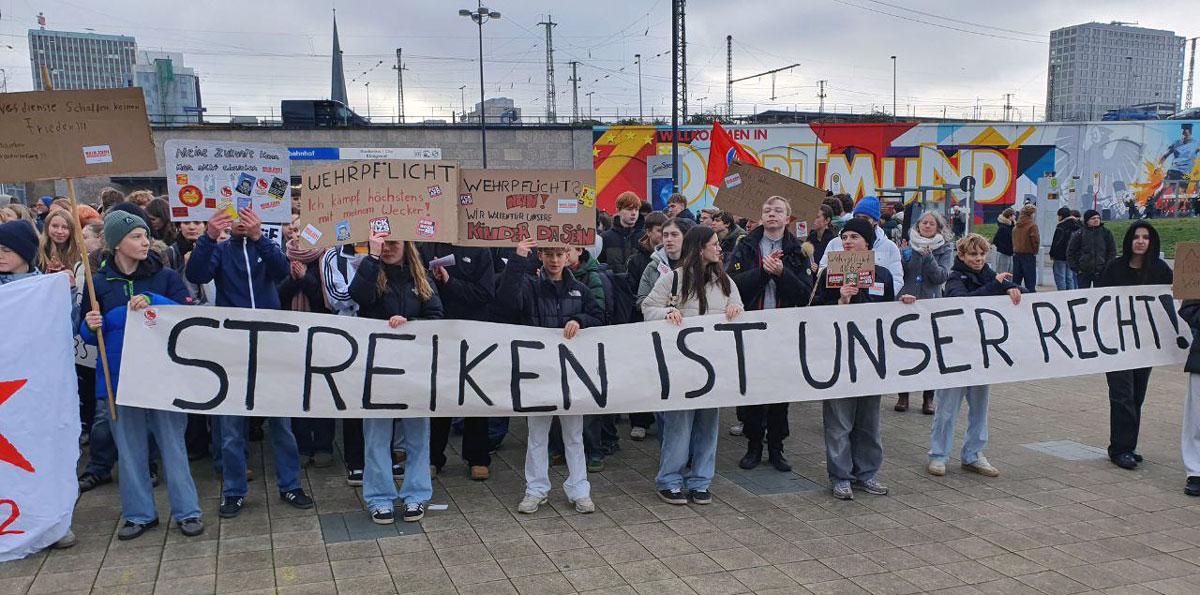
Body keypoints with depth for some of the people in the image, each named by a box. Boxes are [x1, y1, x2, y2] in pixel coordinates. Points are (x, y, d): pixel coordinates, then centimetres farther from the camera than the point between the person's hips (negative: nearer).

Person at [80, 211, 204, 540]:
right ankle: (139, 513, 22)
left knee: (172, 442, 3)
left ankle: (187, 510, 12)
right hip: (119, 375, 2)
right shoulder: (98, 282, 4)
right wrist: (91, 326, -14)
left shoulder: (165, 276, 1)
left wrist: (154, 301, -19)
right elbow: (87, 335, 9)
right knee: (129, 447, 9)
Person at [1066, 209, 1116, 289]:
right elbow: (1070, 252, 3)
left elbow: (1112, 251, 7)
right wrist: (1075, 268, -3)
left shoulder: (1106, 232, 3)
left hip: (1100, 272, 1)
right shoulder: (1079, 234, -1)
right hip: (1083, 272, -1)